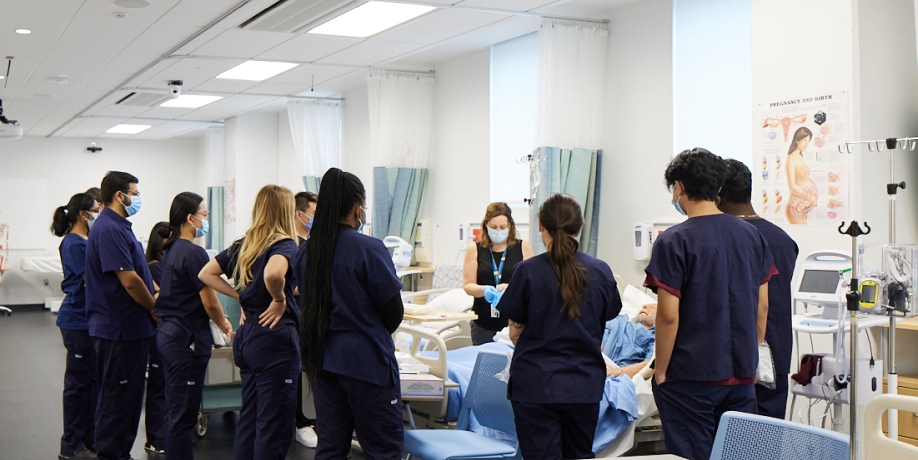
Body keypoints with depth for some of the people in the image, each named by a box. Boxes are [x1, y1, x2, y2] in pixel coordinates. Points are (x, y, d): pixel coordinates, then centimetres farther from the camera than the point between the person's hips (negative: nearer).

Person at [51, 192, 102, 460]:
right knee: (79, 383, -2)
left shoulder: (86, 242, 13)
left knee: (92, 381, 14)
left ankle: (89, 438, 24)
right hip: (78, 320, -9)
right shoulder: (74, 244, -15)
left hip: (89, 320, 10)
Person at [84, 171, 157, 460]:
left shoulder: (119, 227, 14)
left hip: (132, 327, 10)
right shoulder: (109, 230, -18)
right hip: (120, 328, -10)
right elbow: (129, 281, -22)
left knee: (130, 395, 16)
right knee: (117, 397, -1)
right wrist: (156, 309, -10)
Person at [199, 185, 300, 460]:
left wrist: (241, 297, 12)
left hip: (245, 336, 8)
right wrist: (280, 299, -17)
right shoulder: (285, 245, -13)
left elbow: (206, 274, 16)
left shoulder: (242, 246, 11)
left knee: (249, 417, 16)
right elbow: (273, 273, -34)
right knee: (274, 425, -2)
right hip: (274, 337, -8)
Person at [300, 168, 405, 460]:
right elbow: (394, 312, -10)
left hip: (322, 359, 6)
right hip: (367, 361, -6)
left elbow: (308, 303, 10)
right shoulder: (369, 249, -15)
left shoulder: (309, 249, 2)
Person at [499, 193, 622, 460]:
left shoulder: (528, 271, -11)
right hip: (584, 385, 3)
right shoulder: (601, 272, -2)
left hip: (535, 383, -3)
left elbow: (515, 332, -2)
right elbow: (603, 327, 9)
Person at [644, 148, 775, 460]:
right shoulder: (751, 236, 5)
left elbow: (668, 314, -15)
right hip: (742, 375, 6)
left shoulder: (674, 241, -13)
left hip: (691, 376, -5)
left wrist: (660, 371, -5)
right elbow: (761, 305, 10)